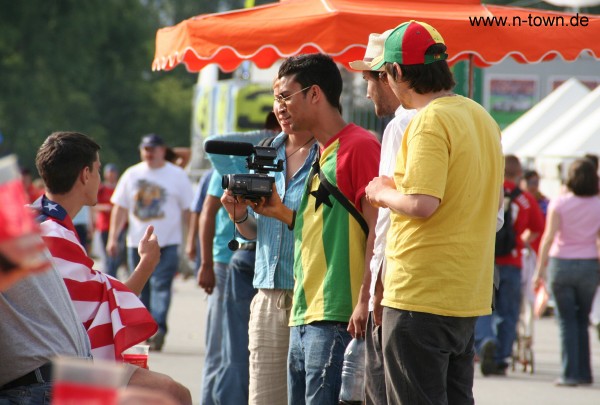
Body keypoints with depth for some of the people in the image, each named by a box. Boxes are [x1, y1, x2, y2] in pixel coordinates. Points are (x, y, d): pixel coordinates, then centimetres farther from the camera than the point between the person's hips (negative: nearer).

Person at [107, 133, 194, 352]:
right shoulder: (131, 175, 10)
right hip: (137, 242, 4)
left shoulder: (177, 175, 3)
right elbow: (120, 208, 12)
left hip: (167, 243, -4)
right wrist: (113, 238, 6)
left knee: (161, 285, -14)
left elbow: (187, 210, 3)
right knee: (141, 288, 8)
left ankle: (158, 329, -23)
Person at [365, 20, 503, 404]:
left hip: (421, 296, -9)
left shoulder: (429, 121, -15)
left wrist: (384, 192, -5)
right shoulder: (482, 118, 13)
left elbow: (422, 204, -25)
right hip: (470, 296, 9)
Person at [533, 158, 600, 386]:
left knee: (567, 320, 4)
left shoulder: (559, 203, -6)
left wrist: (540, 268, -11)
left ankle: (570, 373, -3)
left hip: (561, 263, -2)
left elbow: (549, 236, -12)